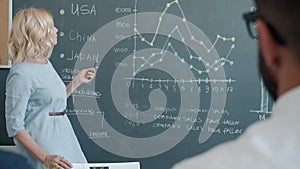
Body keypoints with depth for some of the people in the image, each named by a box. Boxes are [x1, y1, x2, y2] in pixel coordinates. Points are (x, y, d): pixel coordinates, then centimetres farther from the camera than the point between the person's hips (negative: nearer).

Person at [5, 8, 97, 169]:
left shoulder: (46, 63, 9)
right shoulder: (21, 74, -17)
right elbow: (14, 127, -18)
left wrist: (78, 80, 14)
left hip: (63, 137, 8)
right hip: (41, 142, -8)